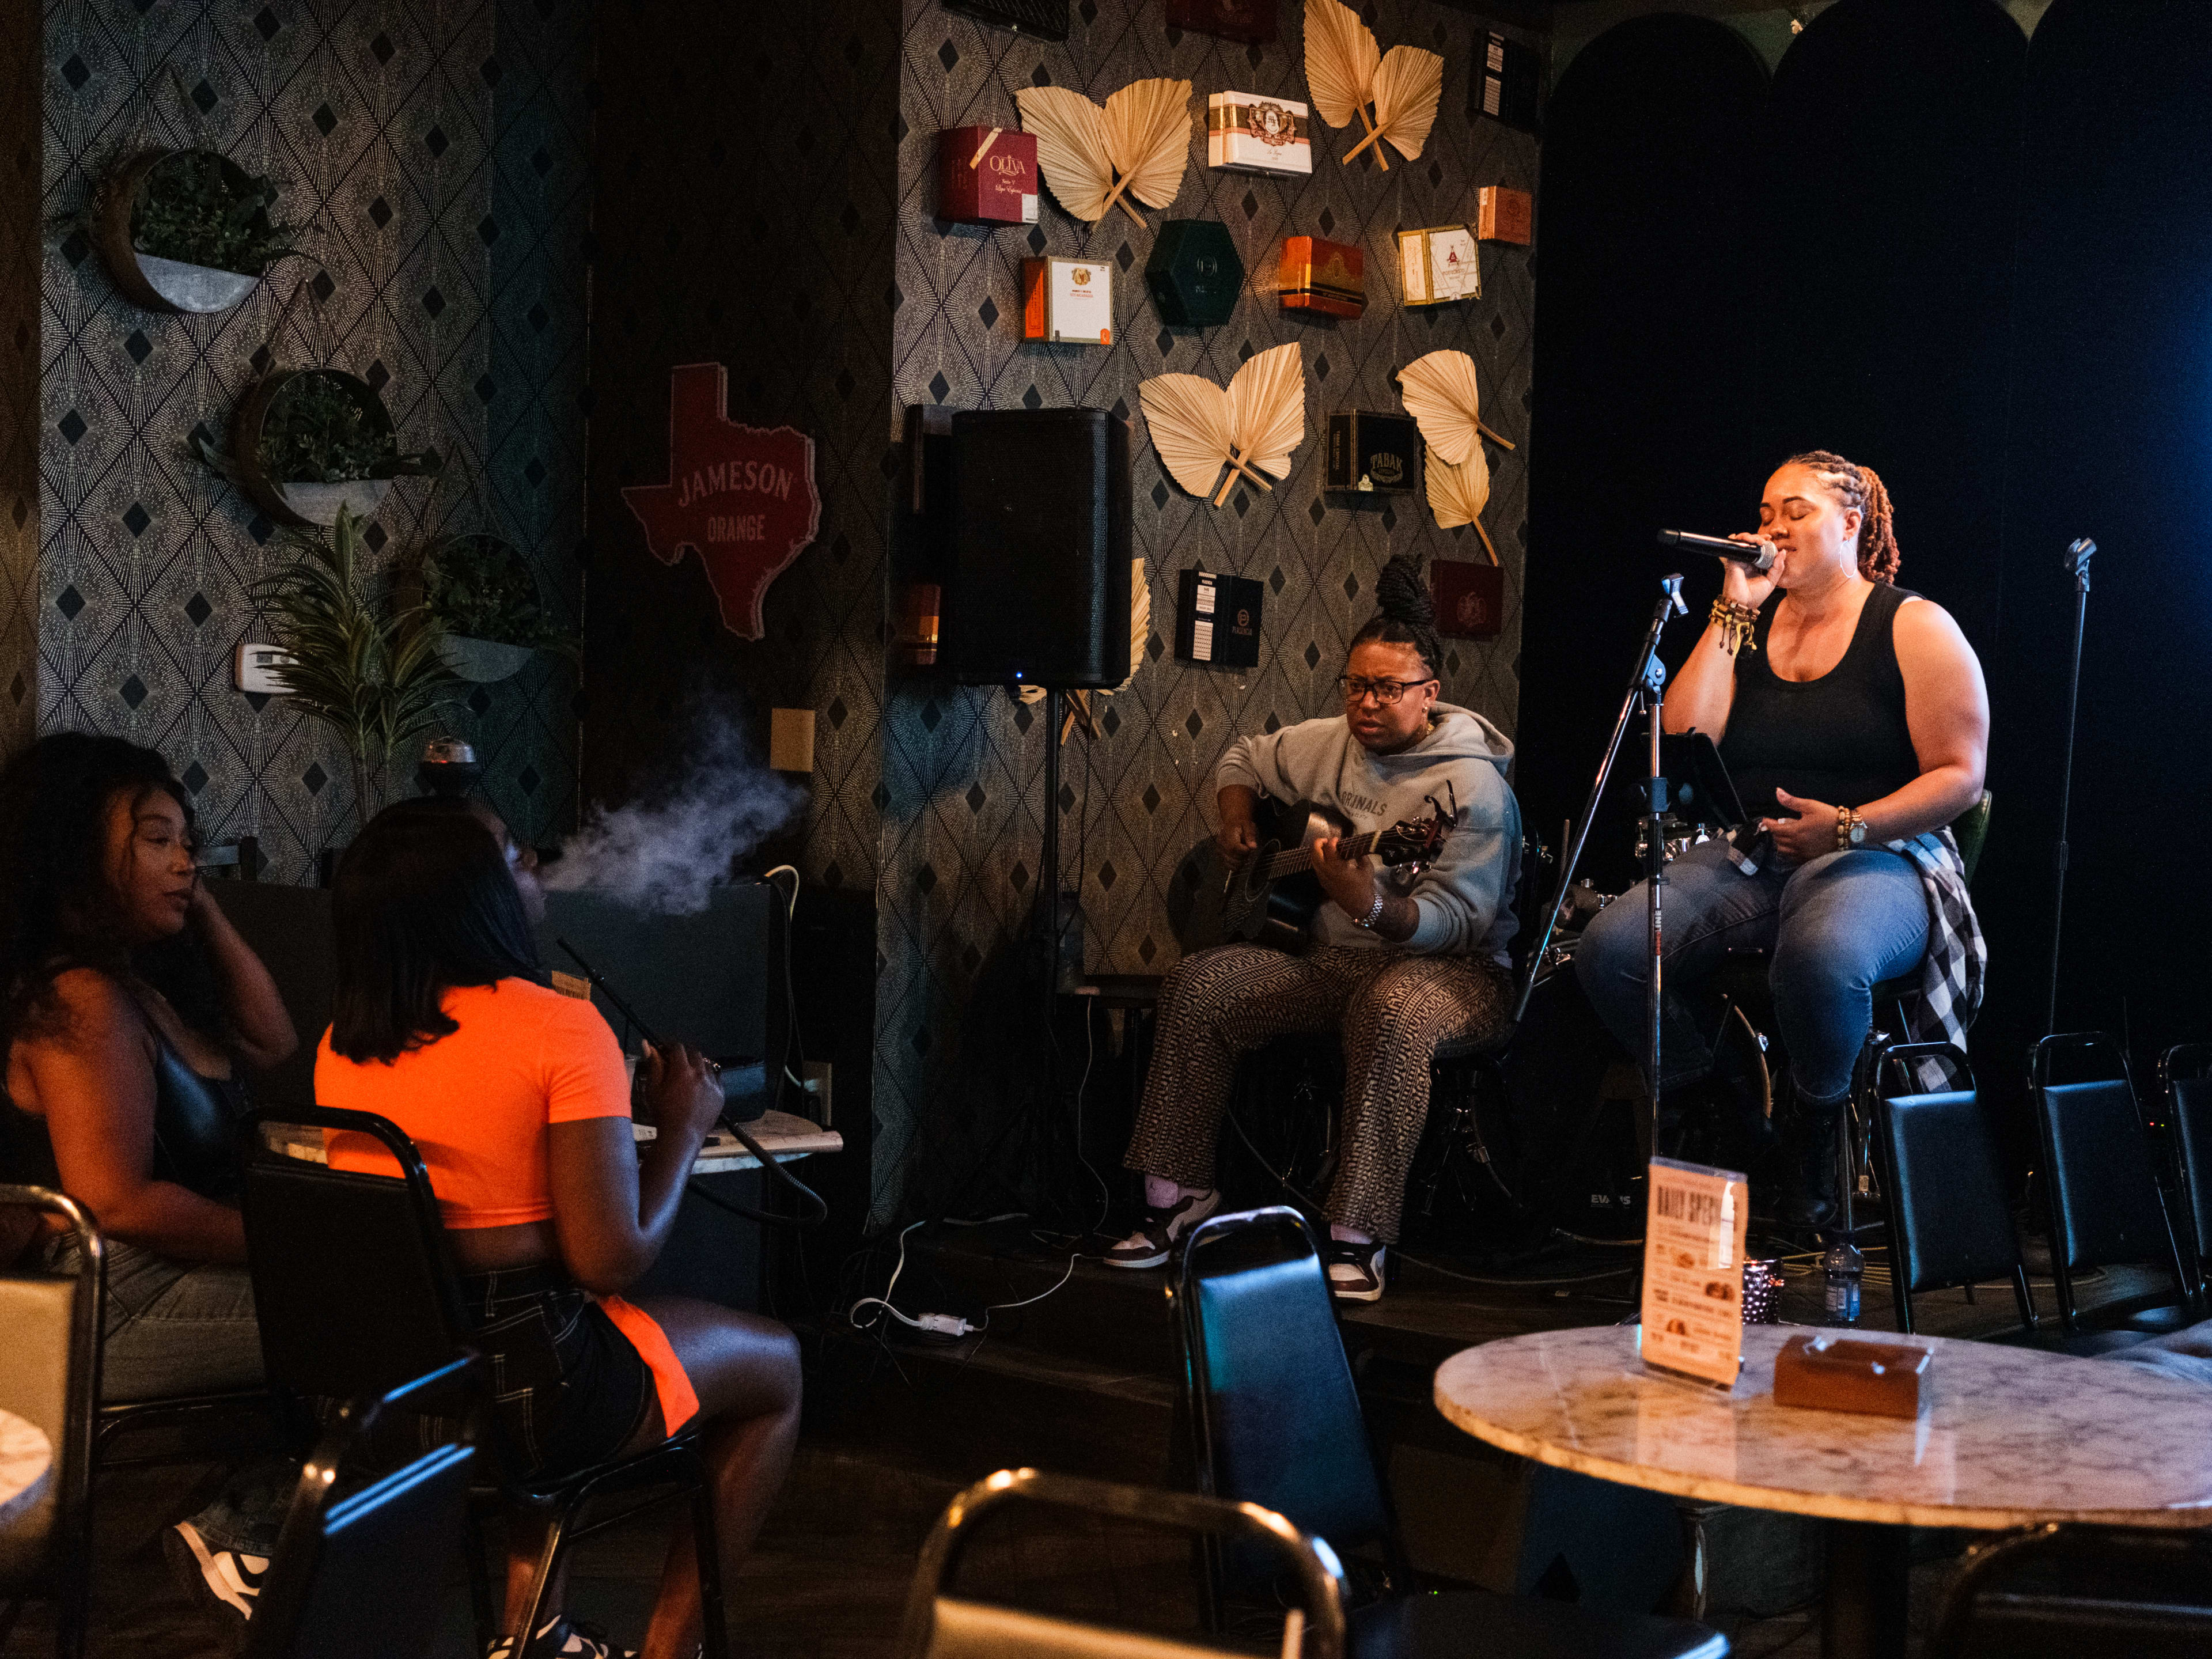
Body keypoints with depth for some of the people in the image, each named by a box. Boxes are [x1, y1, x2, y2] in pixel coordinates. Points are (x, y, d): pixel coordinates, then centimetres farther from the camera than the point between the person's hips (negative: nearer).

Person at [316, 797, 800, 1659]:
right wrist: (683, 1129, -3)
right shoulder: (560, 1028, -18)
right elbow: (612, 1259, -19)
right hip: (524, 1392, -7)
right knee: (777, 1367, 19)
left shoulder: (340, 1043, 3)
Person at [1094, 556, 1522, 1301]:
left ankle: (1358, 1235, -37)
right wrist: (1237, 824, 7)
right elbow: (1242, 759, 28)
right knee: (1198, 983, -14)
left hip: (1446, 967, -6)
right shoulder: (1327, 743, 8)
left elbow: (1458, 919, -25)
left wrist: (1371, 907, -42)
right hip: (1326, 957, 6)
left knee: (1394, 1009, -41)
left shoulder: (1471, 782, -15)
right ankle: (1180, 1192, -5)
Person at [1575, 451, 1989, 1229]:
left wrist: (1848, 826, -19)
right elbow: (1683, 744, 0)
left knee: (1822, 957, -42)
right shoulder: (1749, 624, 15)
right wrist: (1733, 614, 1)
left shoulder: (1915, 627, 2)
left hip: (1880, 858, -4)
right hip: (1746, 858, 5)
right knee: (1610, 948, -24)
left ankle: (1816, 1136, -11)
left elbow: (1960, 777, -4)